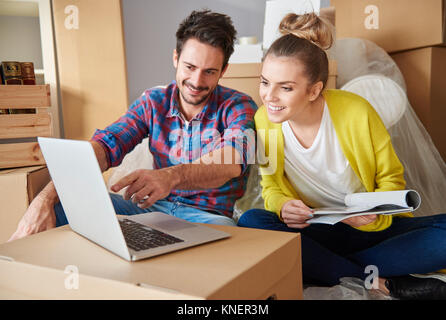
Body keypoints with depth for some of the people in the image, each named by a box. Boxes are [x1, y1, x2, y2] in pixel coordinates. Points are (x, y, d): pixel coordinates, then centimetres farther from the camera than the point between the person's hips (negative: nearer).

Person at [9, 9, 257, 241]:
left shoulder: (238, 107, -7)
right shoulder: (153, 102, 4)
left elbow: (231, 163, -28)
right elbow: (106, 145, -10)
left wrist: (171, 176, -49)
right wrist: (47, 196, -26)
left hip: (209, 214, -3)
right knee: (59, 204, -12)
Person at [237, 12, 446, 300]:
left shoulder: (356, 111, -16)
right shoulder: (263, 120, -10)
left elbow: (392, 178, -2)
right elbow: (271, 187, 4)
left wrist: (374, 211, -23)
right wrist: (282, 205, -20)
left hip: (373, 229, 0)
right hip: (315, 232, 1)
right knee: (250, 222, -28)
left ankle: (322, 268, -19)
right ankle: (381, 282, -21)